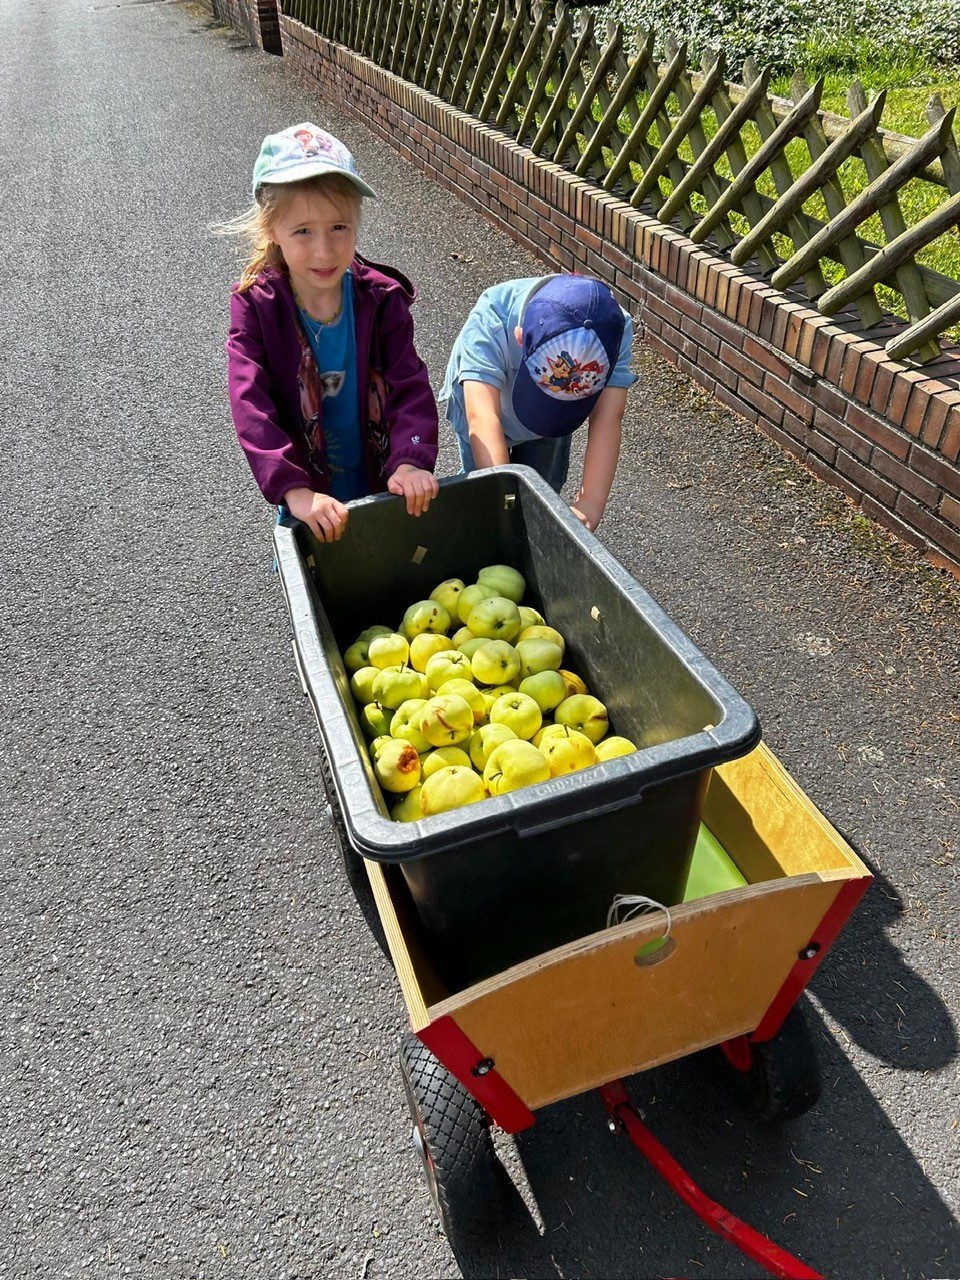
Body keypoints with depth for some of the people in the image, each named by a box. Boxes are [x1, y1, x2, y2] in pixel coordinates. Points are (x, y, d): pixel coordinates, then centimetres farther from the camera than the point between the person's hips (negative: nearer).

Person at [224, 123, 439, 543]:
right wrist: (295, 491, -41)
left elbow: (410, 386, -19)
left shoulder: (382, 299, -13)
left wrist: (411, 461, -37)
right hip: (308, 497, -1)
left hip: (380, 485, 1)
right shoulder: (255, 306, -17)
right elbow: (251, 406, -28)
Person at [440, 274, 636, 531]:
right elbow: (483, 419, -54)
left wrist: (590, 504, -55)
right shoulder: (489, 322, -45)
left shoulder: (615, 329, -37)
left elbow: (607, 420, -43)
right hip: (484, 392, -2)